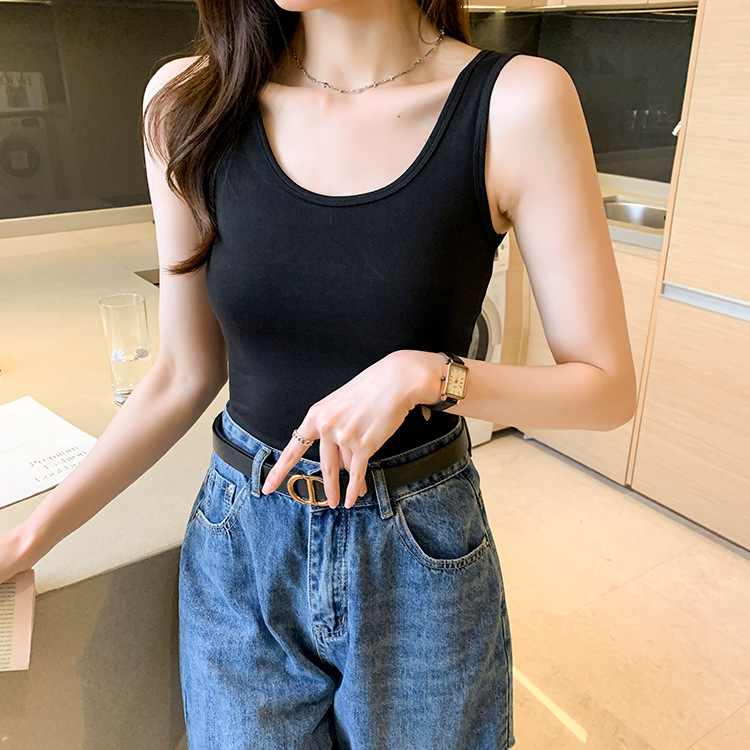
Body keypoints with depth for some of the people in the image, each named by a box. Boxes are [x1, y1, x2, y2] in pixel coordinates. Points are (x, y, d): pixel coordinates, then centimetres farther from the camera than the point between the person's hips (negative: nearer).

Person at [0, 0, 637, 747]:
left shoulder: (517, 103, -16)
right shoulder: (190, 102, -7)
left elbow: (608, 387, -10)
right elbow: (184, 375, 0)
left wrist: (423, 374, -25)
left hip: (419, 554, -1)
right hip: (238, 550, 2)